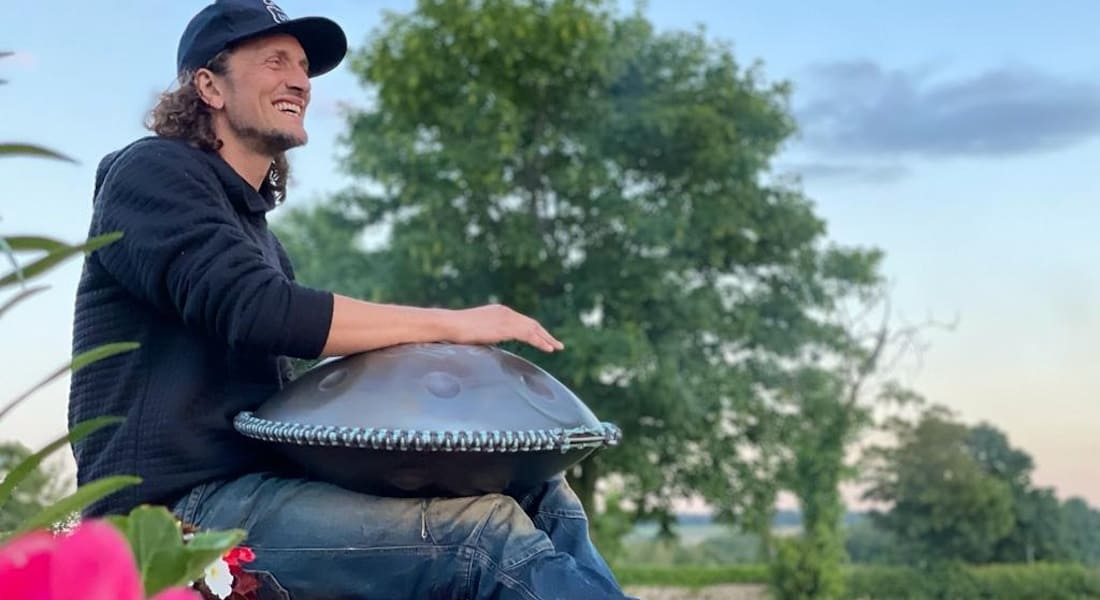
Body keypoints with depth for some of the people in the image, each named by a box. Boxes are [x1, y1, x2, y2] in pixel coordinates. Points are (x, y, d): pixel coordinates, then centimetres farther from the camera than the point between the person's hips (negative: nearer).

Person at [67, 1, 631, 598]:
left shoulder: (251, 223, 25)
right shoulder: (152, 173, -2)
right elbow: (254, 310, -20)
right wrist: (451, 323, -16)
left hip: (258, 485, 9)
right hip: (180, 509, -9)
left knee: (538, 494, -3)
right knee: (487, 533, -27)